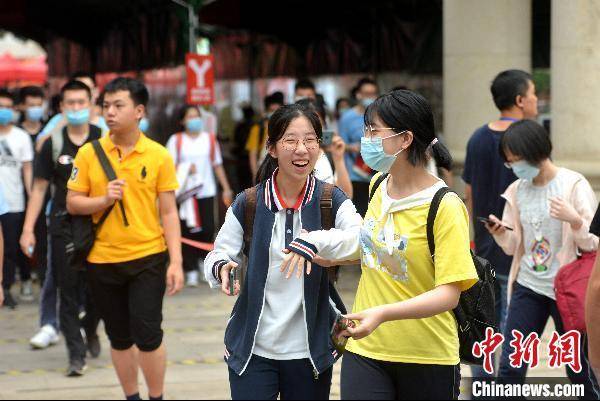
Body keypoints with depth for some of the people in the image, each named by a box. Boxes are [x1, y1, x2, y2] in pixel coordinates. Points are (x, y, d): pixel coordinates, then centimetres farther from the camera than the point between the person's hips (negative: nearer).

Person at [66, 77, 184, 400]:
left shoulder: (158, 155, -3)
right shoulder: (88, 153, 1)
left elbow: (169, 213, -1)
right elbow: (72, 204, 3)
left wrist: (175, 262, -8)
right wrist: (104, 199, -16)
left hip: (148, 257, -2)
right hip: (102, 261, 2)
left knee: (147, 335, -7)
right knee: (120, 338, 11)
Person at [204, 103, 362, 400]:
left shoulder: (331, 201, -3)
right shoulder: (248, 205, -2)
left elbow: (362, 239, -22)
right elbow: (216, 258, 3)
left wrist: (315, 241, -38)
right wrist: (222, 269, -21)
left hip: (311, 351, 0)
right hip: (252, 350, 0)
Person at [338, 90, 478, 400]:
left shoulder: (445, 207, -16)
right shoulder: (378, 186, 5)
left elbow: (448, 293, -23)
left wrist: (383, 314, -34)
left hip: (427, 359, -5)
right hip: (365, 350, 5)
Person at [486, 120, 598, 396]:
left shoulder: (574, 185, -8)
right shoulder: (517, 190, 5)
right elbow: (513, 247, 11)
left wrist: (574, 220, -27)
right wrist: (501, 233, -10)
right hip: (527, 287, 4)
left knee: (578, 368, 7)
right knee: (509, 366, -2)